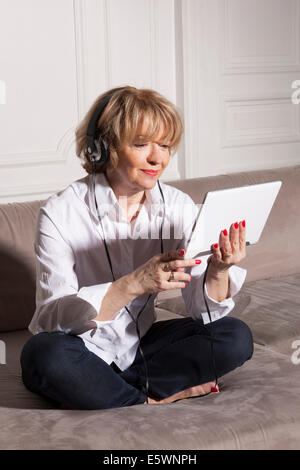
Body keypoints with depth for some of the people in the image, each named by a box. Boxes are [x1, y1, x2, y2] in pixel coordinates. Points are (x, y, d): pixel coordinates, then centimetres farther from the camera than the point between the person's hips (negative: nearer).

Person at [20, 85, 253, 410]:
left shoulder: (178, 207, -4)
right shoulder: (60, 213, -17)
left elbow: (202, 310, -7)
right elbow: (54, 316, -26)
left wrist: (218, 272, -30)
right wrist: (134, 284, -38)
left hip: (139, 344, 5)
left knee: (236, 337, -14)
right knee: (44, 354, -36)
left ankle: (99, 393, -15)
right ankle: (149, 401, -13)